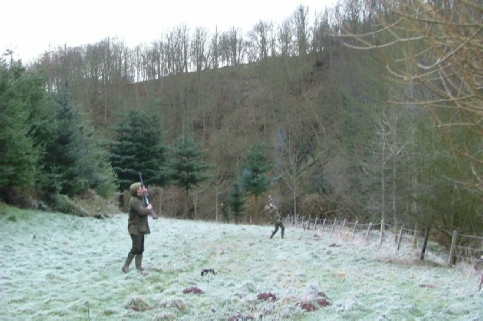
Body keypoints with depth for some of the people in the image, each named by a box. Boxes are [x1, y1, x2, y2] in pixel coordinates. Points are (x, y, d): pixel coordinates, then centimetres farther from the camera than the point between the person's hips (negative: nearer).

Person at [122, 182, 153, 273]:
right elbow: (141, 211, -28)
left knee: (141, 249, 11)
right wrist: (148, 208, -7)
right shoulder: (134, 200, -19)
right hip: (135, 228, -10)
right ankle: (126, 266, -3)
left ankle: (139, 266, 15)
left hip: (140, 228, 10)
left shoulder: (140, 199, 12)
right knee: (136, 248, -10)